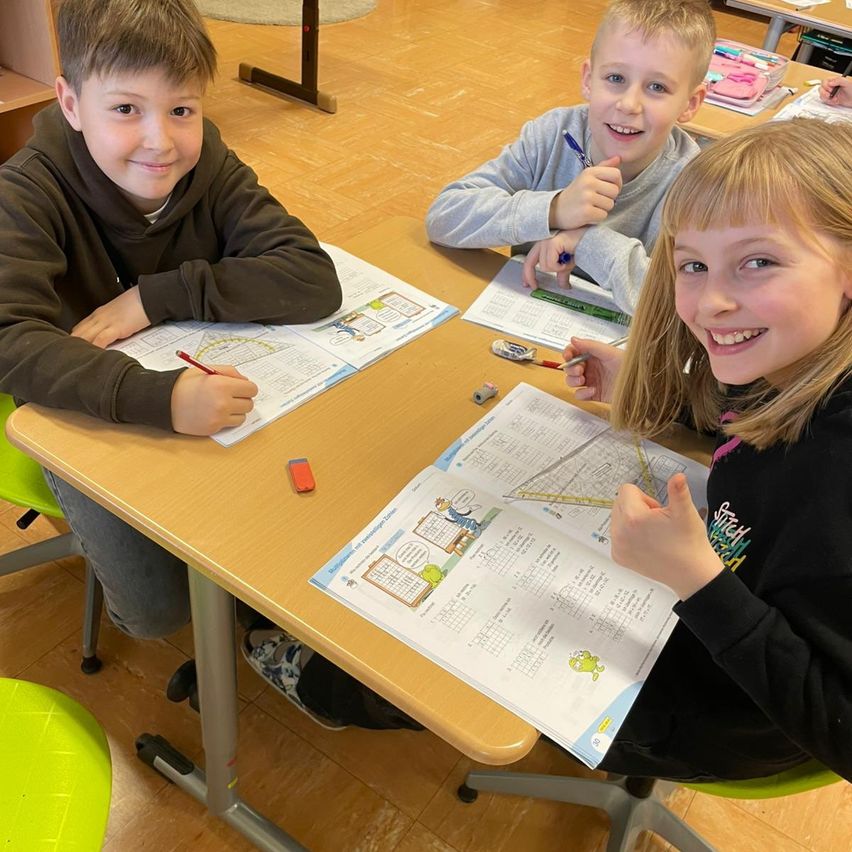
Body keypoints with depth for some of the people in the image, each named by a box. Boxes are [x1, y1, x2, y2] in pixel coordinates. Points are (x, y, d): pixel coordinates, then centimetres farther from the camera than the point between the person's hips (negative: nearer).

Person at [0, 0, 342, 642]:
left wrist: (157, 296, -29)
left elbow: (314, 277, -23)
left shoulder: (212, 170, -11)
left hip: (203, 392, 3)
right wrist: (156, 396, -51)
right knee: (158, 611, -11)